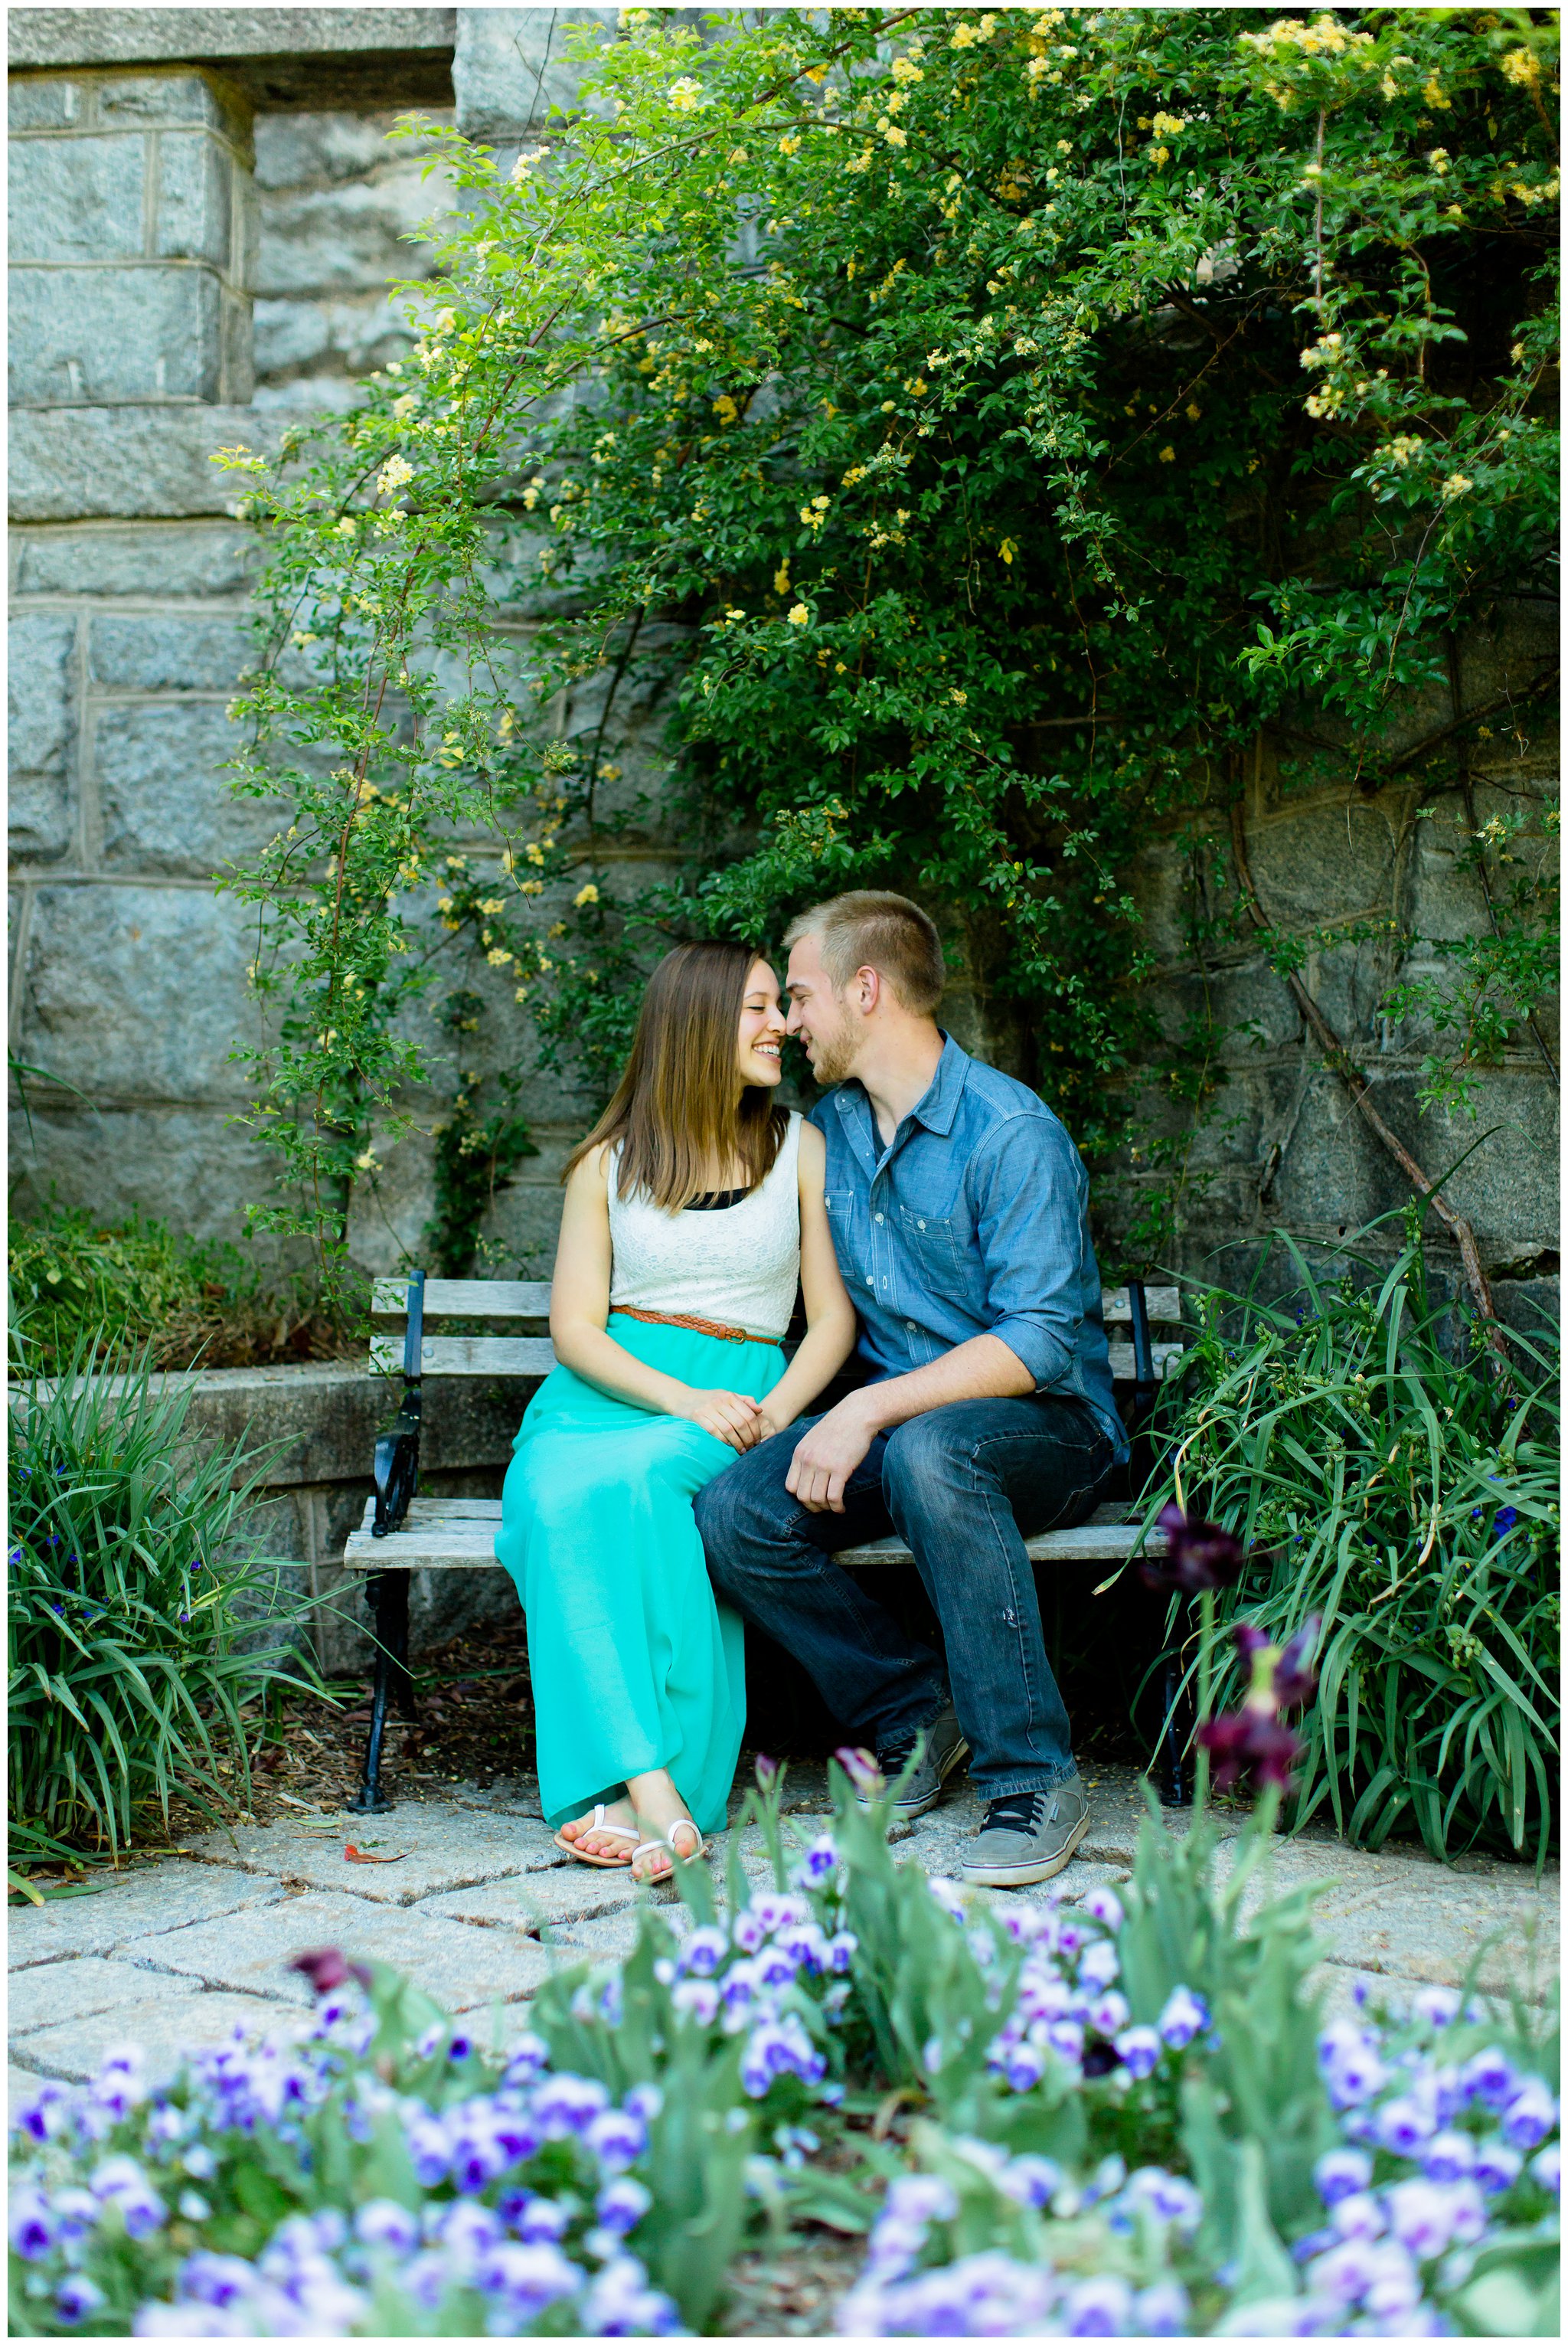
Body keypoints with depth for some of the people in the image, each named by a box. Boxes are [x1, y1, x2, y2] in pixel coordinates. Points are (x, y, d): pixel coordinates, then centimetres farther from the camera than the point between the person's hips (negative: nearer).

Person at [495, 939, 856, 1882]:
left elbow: (834, 1317, 8)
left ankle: (623, 1791, -37)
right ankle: (651, 1785, -44)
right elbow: (575, 1327, 4)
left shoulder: (801, 1149, 12)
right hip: (611, 1393, 1)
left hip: (742, 1394, -1)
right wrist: (683, 1400, -14)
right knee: (560, 1495, -35)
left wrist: (772, 1415, -11)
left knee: (630, 1478, -36)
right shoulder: (608, 1164, 12)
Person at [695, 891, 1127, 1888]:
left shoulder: (1010, 1133, -14)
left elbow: (1041, 1339, -22)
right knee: (735, 1511, -21)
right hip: (895, 1419, 6)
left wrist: (870, 1411, -29)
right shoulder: (829, 1130, 10)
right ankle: (912, 1715, 0)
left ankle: (1034, 1779, -29)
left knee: (931, 1450, -40)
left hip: (1050, 1424, -6)